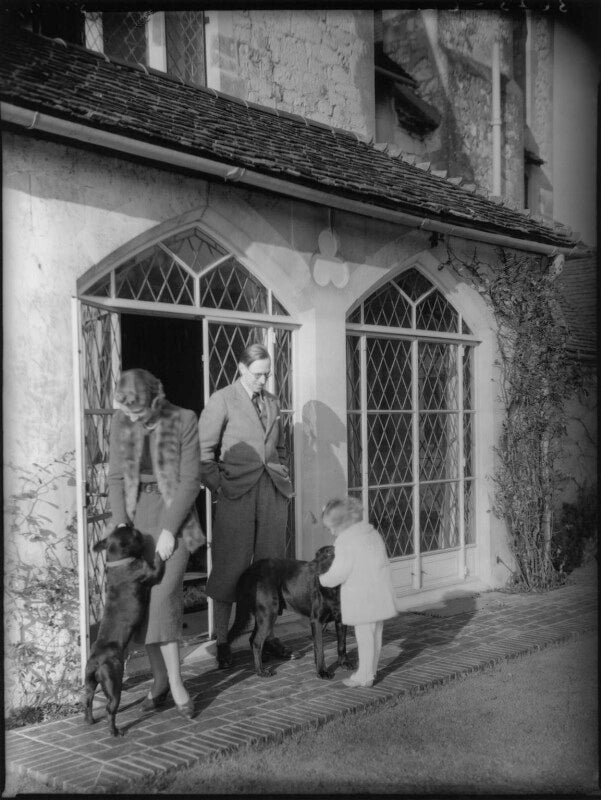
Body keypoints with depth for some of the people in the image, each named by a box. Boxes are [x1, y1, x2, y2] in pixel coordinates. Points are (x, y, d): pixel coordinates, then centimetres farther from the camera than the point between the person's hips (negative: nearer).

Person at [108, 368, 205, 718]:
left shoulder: (184, 420, -11)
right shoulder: (121, 422, 1)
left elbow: (190, 480, -11)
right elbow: (117, 477, 5)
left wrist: (169, 530, -15)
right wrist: (121, 526, -5)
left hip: (174, 513, -4)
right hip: (136, 515, 4)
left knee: (163, 595, -15)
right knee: (143, 599, 2)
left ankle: (175, 681, -4)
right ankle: (160, 680, 14)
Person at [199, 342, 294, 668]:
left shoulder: (271, 401, 15)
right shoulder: (222, 400, -2)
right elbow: (204, 449, -5)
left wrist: (284, 477, 14)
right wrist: (218, 484, -10)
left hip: (273, 492, 5)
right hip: (237, 494, -5)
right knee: (230, 566, -1)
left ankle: (267, 635, 19)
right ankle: (221, 641, 9)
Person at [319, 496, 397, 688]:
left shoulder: (346, 539, -13)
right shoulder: (372, 533, 13)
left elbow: (339, 573, -14)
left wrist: (322, 580, 2)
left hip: (362, 596, -8)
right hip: (381, 592, 8)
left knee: (364, 634, 0)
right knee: (375, 633, 15)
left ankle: (364, 676, 8)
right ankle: (371, 670, 26)